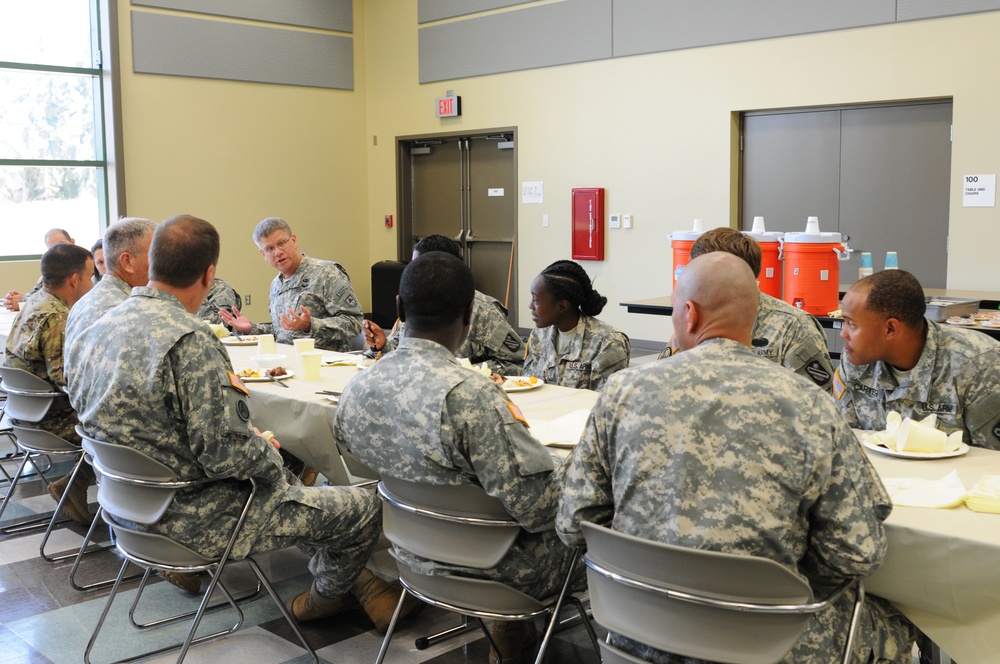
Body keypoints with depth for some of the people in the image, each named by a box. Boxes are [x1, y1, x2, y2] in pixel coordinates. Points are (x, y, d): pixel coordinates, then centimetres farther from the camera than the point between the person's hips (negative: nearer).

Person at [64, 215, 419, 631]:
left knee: (282, 479, 31)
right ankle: (328, 594, 34)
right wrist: (268, 452, -5)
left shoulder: (97, 330, -1)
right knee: (363, 507, 3)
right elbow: (225, 454, -29)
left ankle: (357, 580, 39)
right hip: (195, 520, -9)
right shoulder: (190, 342, -28)